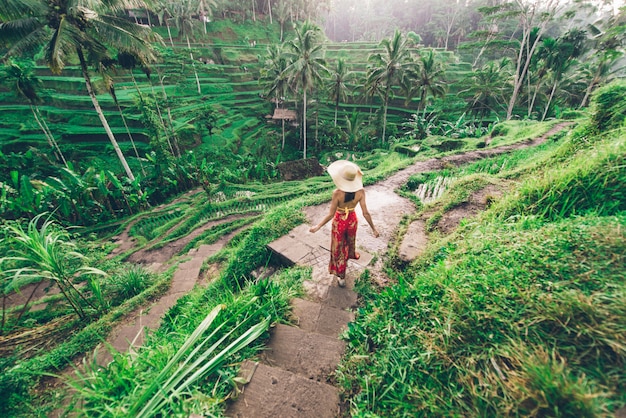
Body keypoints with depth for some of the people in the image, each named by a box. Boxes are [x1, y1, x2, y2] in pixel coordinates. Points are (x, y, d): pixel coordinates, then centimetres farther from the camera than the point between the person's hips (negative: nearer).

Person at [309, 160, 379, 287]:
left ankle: (341, 278, 28)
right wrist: (373, 228, -3)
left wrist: (318, 226, -10)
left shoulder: (337, 193, -30)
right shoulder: (360, 191, -21)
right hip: (352, 220, 3)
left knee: (338, 248, 16)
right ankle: (352, 254, 68)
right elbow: (365, 213, -16)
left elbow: (331, 214, -23)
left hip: (339, 222, -3)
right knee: (351, 240, 35)